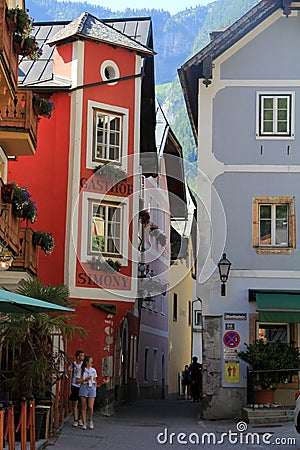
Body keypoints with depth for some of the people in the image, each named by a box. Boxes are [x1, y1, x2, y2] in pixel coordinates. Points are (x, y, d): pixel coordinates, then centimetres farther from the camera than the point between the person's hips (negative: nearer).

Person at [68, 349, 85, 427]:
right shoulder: (72, 365, 0)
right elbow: (70, 377, 4)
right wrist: (69, 388, -1)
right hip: (75, 386, -2)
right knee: (75, 403, -4)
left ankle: (79, 419, 21)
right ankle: (75, 420, 1)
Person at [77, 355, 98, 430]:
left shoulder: (93, 370, 10)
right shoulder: (81, 370, 1)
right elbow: (78, 381, -1)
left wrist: (94, 389, 9)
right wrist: (85, 380, -13)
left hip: (91, 387, 1)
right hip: (84, 387, -1)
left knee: (90, 407, -6)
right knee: (83, 407, 0)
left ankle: (90, 421, 16)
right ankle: (84, 423, 7)